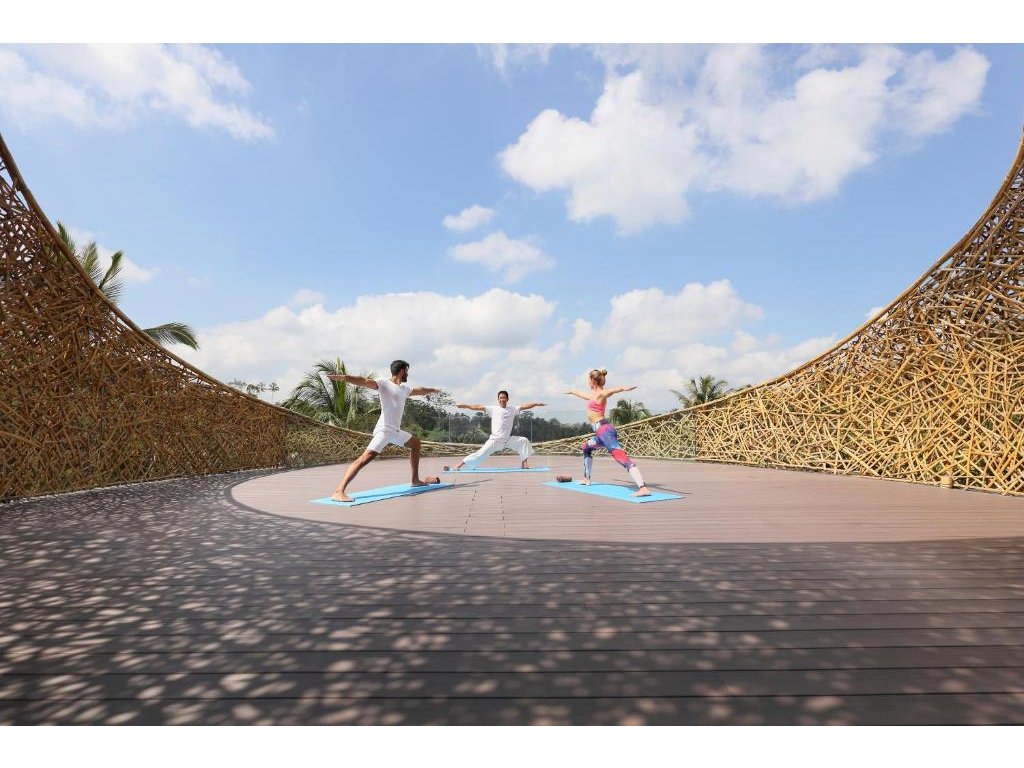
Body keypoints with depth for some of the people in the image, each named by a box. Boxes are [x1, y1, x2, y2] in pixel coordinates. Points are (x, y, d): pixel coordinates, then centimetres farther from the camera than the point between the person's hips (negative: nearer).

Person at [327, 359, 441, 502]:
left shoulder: (405, 388, 18)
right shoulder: (384, 383, -6)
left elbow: (419, 390, 39)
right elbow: (365, 381, -23)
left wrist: (433, 389, 56)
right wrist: (344, 377, -39)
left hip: (396, 431, 10)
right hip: (384, 430, -10)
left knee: (416, 442, 25)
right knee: (366, 457, -25)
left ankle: (415, 479, 33)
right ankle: (339, 492, -31)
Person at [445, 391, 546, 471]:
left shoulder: (513, 409, 4)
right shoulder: (493, 409, -5)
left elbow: (525, 406, 2)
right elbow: (479, 407, -11)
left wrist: (537, 404, -4)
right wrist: (465, 406, -18)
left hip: (508, 439, 4)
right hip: (494, 440, -4)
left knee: (524, 441, -6)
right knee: (480, 455, -12)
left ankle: (524, 463, 3)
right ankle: (458, 466, -5)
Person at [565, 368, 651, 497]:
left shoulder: (601, 394, -8)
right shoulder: (594, 395, 18)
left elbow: (613, 390, -30)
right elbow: (585, 395, 40)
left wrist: (623, 388, -52)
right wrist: (572, 391, 57)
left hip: (604, 429, -10)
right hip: (601, 430, 10)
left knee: (622, 457, -22)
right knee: (586, 448, 31)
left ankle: (643, 488, -35)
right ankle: (586, 479, 41)